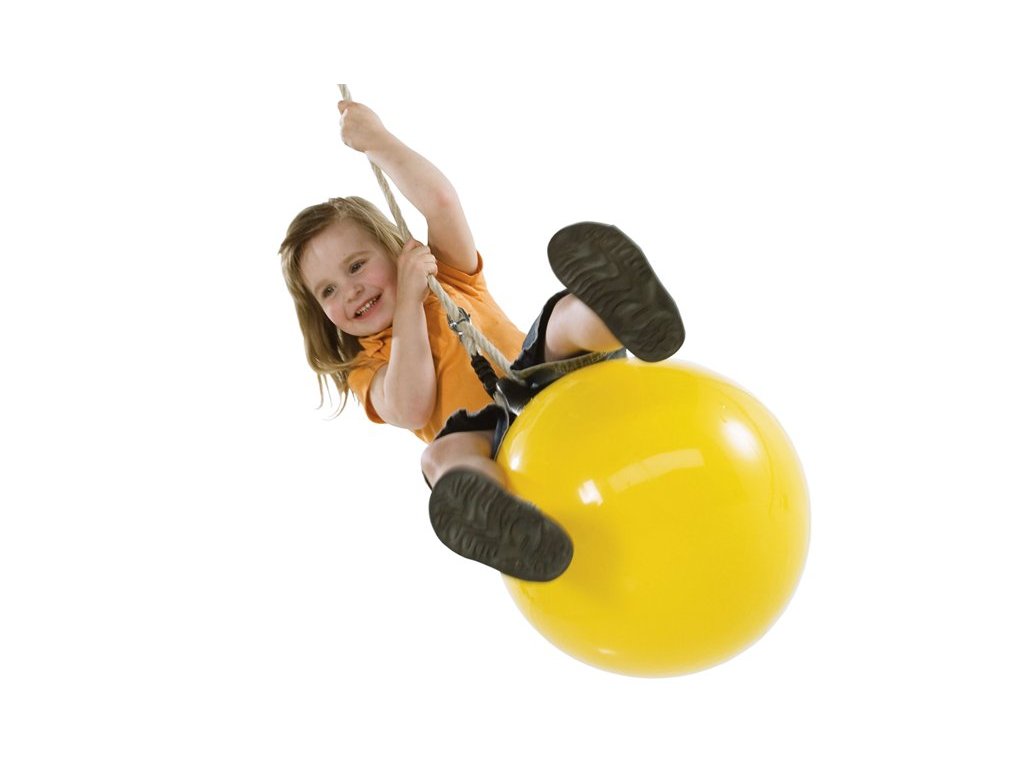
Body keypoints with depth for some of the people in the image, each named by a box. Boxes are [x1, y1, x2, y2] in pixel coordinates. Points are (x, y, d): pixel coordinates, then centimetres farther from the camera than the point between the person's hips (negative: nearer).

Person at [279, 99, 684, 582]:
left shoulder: (448, 278, 24)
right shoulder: (368, 368, 19)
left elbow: (440, 200, 5)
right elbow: (411, 411, -4)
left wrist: (376, 140, 13)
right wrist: (408, 301, 0)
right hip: (484, 443, -1)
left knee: (569, 314, -27)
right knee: (443, 455, -37)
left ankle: (625, 314, -64)